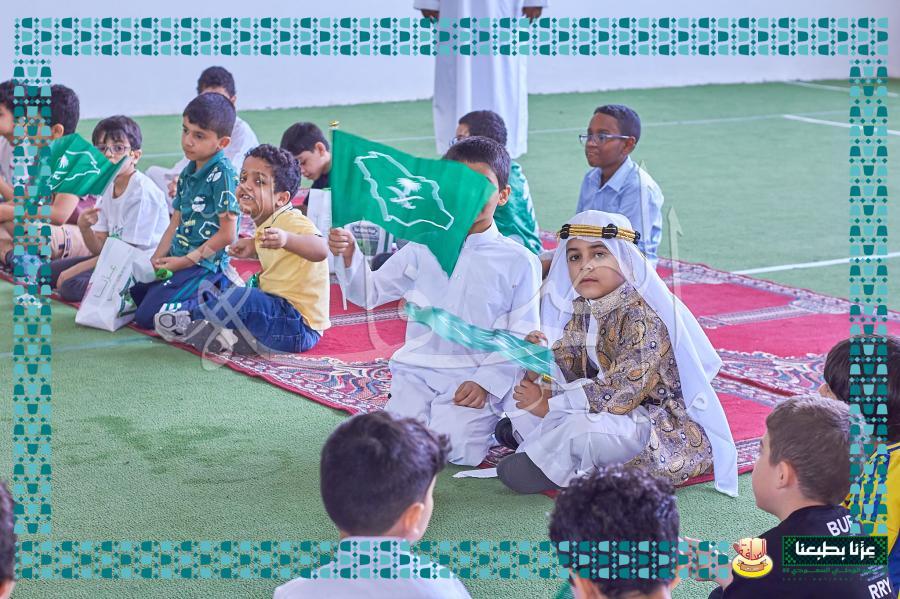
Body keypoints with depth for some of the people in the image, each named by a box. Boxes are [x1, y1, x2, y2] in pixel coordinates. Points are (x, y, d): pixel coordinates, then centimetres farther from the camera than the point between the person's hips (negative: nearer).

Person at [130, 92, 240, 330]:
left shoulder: (222, 174, -15)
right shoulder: (187, 173, 11)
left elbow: (228, 234, -18)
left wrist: (186, 260, -15)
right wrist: (155, 260, 3)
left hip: (205, 264, -9)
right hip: (178, 260, 9)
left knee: (147, 315, -17)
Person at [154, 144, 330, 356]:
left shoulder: (291, 222, -18)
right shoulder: (266, 224, 13)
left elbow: (320, 250, -41)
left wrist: (286, 239, -56)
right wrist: (253, 245, 23)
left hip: (299, 322, -11)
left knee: (239, 299, -30)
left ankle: (189, 325, -8)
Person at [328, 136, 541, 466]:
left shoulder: (519, 262, -1)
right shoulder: (423, 247, 6)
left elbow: (522, 337, -2)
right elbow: (370, 293, 12)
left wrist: (486, 382, -13)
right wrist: (348, 257, -8)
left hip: (474, 377, -2)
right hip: (418, 370, 2)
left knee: (454, 450, -23)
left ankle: (484, 417, 8)